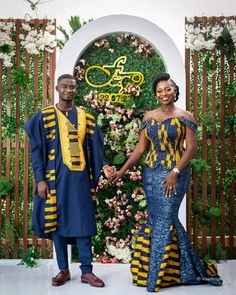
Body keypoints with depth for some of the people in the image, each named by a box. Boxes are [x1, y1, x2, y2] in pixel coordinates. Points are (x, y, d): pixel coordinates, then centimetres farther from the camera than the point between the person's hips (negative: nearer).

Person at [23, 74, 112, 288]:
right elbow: (36, 150, 0)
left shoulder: (86, 118, 9)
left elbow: (94, 148, 10)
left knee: (83, 222, 0)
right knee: (57, 221, 3)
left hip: (80, 176, 1)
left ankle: (87, 271, 9)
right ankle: (63, 270, 17)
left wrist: (103, 166, -5)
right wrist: (40, 179, -7)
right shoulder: (44, 116, 3)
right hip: (55, 176, -1)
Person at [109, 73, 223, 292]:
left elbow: (191, 148, -7)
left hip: (175, 173, -5)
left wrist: (175, 172, -17)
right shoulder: (149, 117, 9)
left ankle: (157, 276, 12)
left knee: (163, 221, -3)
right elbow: (140, 147, 10)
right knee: (158, 219, 8)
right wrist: (122, 170, 4)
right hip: (151, 173, 5)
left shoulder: (185, 117, -2)